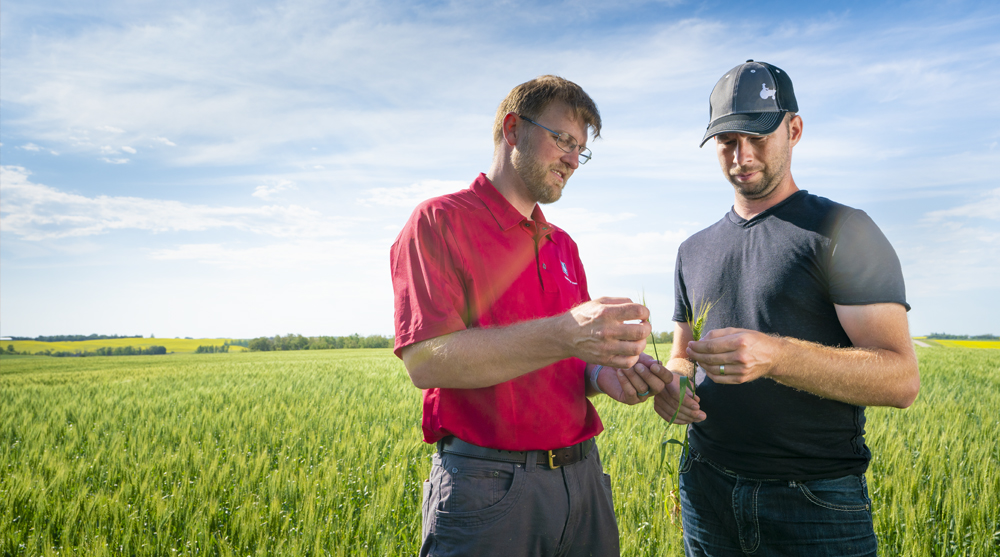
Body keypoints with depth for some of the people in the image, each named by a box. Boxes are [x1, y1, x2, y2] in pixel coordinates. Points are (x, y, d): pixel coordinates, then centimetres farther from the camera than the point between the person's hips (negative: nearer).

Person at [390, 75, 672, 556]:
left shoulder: (563, 245, 14)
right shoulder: (439, 222, -7)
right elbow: (425, 361, -19)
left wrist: (603, 375, -7)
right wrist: (563, 334, -28)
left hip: (582, 476, 7)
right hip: (487, 487, -6)